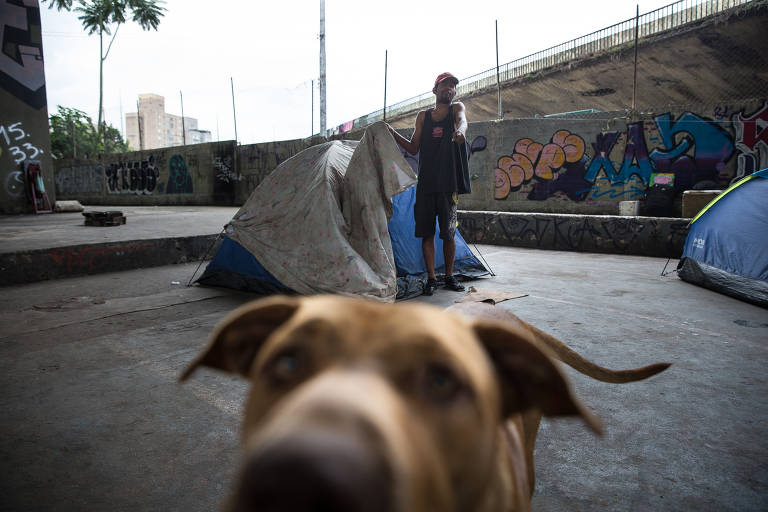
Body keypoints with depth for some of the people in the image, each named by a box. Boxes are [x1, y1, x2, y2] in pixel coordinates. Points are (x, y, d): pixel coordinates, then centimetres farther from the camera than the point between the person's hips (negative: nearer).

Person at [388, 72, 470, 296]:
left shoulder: (457, 108, 8)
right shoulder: (423, 116, 15)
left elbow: (462, 120, -17)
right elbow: (413, 149, 15)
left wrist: (460, 131, -41)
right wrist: (393, 134, 3)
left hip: (449, 182, -2)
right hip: (425, 183, 2)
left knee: (448, 233, 3)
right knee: (426, 233, 0)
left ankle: (449, 276, 18)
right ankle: (431, 278, 8)